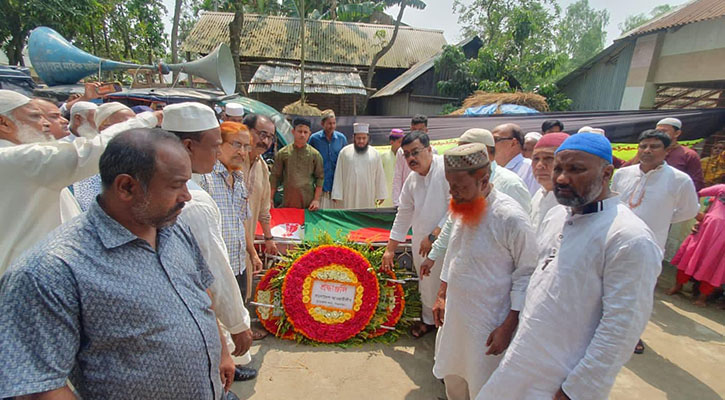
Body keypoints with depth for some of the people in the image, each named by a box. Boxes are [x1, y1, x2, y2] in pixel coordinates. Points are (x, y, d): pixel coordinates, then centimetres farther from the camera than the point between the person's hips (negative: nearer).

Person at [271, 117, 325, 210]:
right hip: (288, 202, 1)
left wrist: (316, 199, -2)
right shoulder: (282, 153, 6)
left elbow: (320, 177, 6)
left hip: (308, 202, 0)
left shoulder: (315, 154, 5)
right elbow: (275, 176, 9)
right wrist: (270, 199, 4)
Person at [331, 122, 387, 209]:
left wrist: (380, 194, 4)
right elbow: (338, 175, 0)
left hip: (368, 197, 2)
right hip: (348, 197, -1)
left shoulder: (375, 154, 5)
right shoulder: (344, 152, 1)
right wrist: (337, 195, -5)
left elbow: (380, 176, 7)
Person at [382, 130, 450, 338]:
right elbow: (403, 215, 13)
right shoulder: (411, 180, 6)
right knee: (427, 284, 19)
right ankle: (429, 319, 42)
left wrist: (434, 235, -19)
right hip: (422, 244, 6)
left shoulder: (447, 168, -17)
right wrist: (390, 249, 15)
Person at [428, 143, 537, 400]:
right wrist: (441, 296, 13)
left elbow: (526, 275, -17)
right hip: (454, 315, 6)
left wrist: (508, 327, -15)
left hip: (488, 324, -6)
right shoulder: (462, 208, -1)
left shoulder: (510, 217, -23)